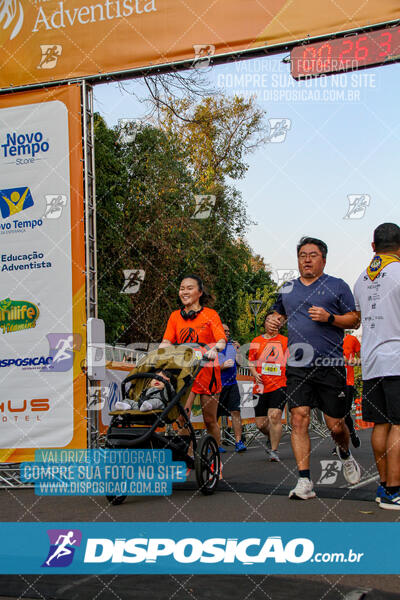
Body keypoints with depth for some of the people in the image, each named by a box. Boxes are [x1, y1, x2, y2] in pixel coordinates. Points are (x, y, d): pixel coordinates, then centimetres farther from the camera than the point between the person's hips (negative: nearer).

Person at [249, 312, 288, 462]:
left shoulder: (285, 341, 7)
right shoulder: (256, 342, 11)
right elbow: (251, 362, 16)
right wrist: (255, 374, -3)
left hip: (279, 385, -2)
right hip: (260, 387, 3)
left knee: (274, 416, -20)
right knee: (260, 423, 3)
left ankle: (274, 451, -10)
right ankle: (272, 438, 36)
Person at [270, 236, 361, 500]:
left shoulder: (337, 286, 5)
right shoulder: (287, 288, 15)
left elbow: (354, 320, 3)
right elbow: (278, 313, 30)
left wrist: (329, 318, -14)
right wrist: (274, 320, 6)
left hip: (330, 365, -2)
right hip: (298, 365, 3)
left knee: (336, 426, 1)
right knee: (299, 420, -9)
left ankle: (345, 453, 36)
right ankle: (305, 482, -5)